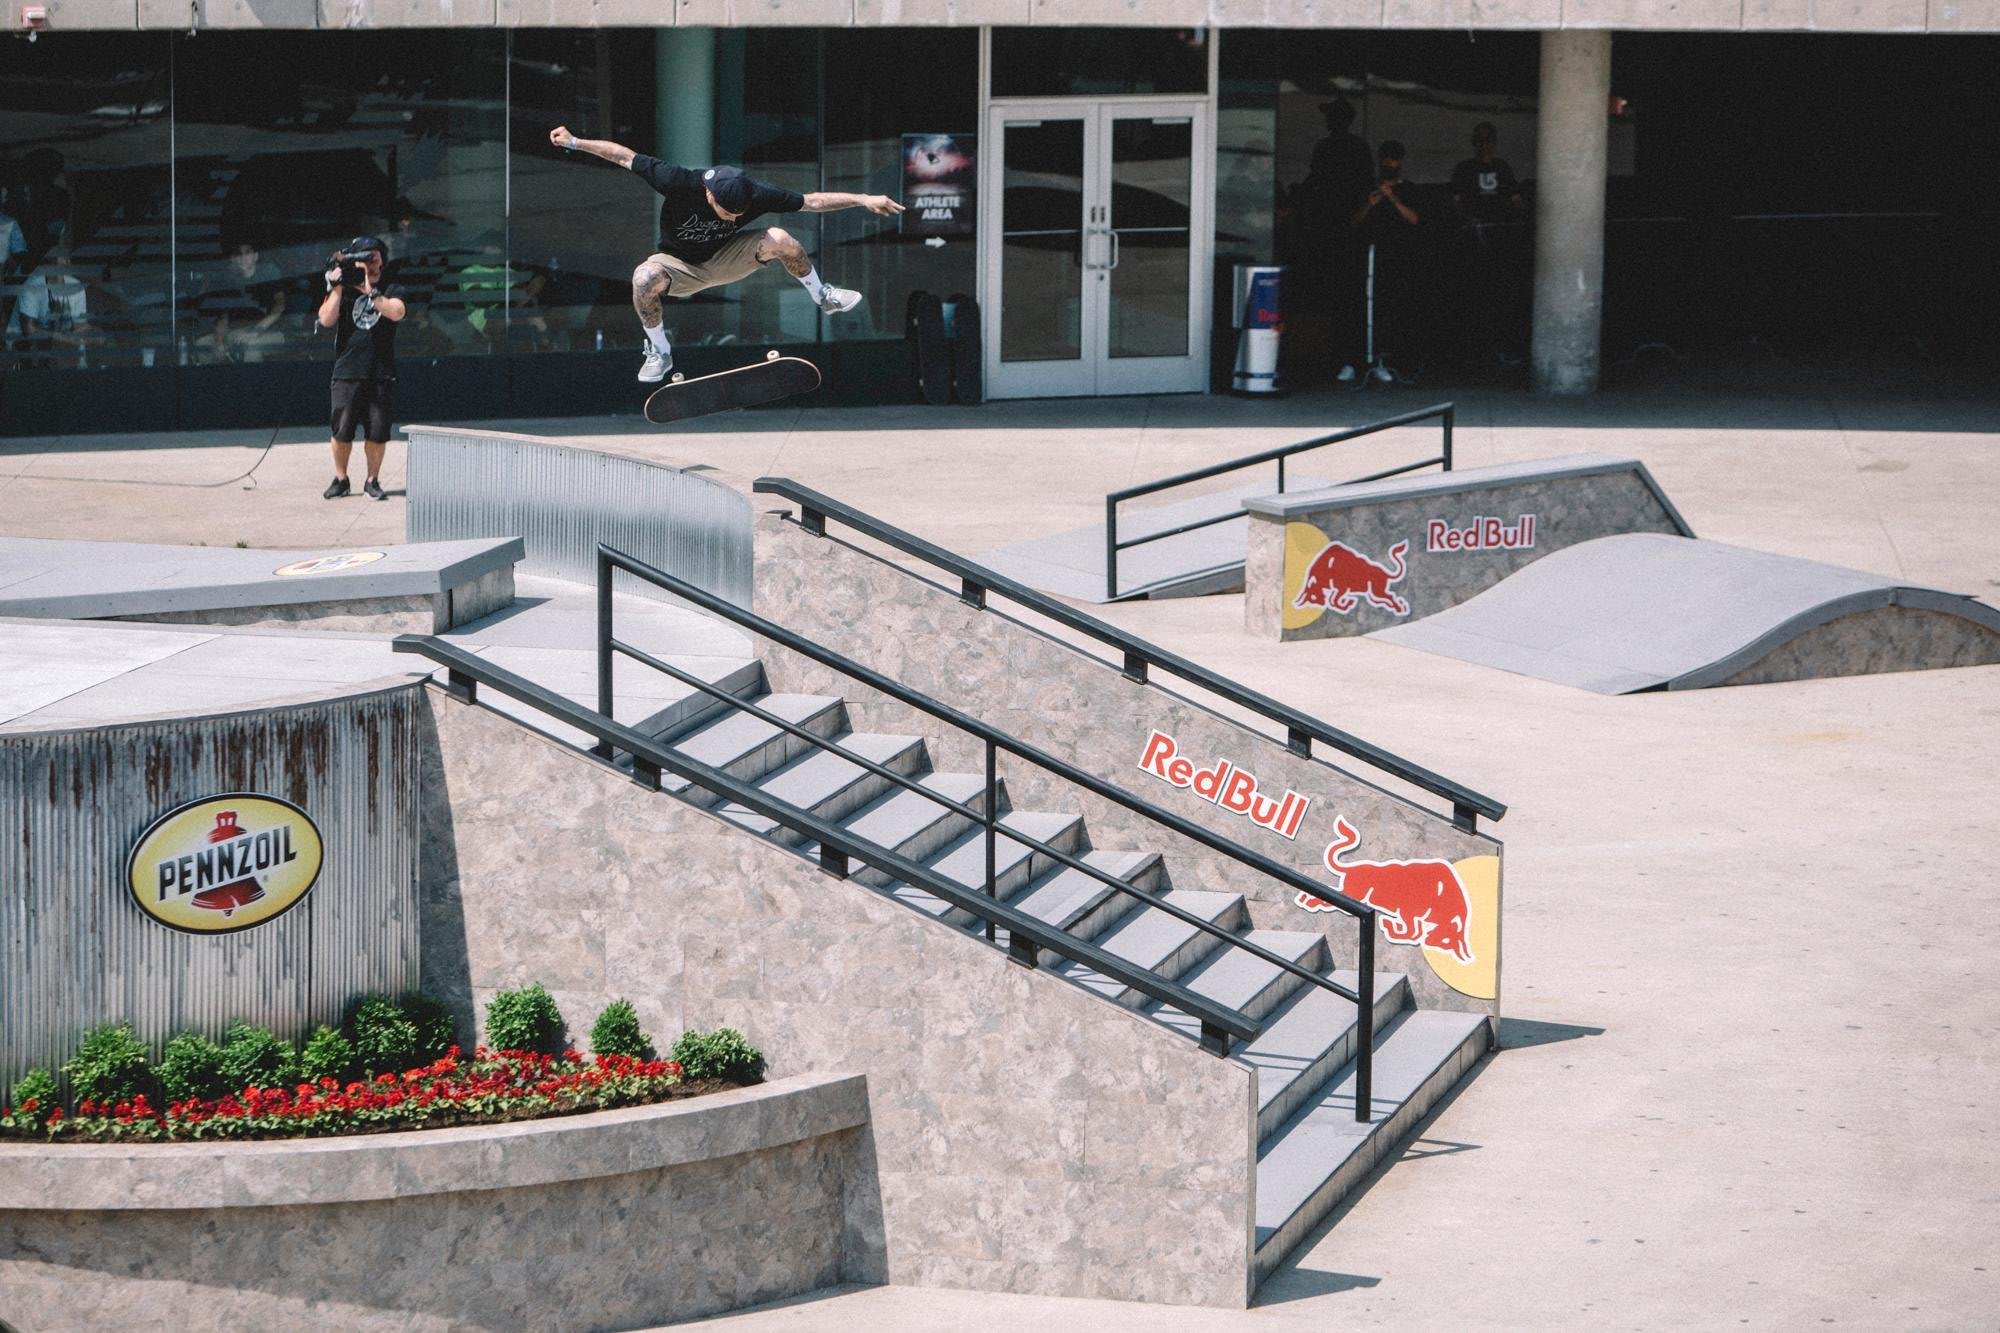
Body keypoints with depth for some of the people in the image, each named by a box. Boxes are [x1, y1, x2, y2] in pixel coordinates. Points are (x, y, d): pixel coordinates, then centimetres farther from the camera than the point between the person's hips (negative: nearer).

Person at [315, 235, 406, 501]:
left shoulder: (391, 290, 10)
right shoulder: (341, 291, 11)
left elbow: (397, 312, -11)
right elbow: (326, 319, -4)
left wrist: (370, 291, -16)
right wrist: (337, 287, -9)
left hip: (381, 375, 0)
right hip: (347, 373, 0)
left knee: (377, 432, -1)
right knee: (342, 430, -4)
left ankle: (372, 481, 12)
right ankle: (340, 479, 11)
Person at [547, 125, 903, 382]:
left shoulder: (754, 195, -25)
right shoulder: (680, 184, -33)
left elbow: (811, 201, -15)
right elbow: (624, 156, -24)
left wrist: (863, 200, -20)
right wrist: (575, 142, -27)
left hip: (725, 257, 1)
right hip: (680, 266, -1)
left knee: (779, 240, -25)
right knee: (645, 279, -37)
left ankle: (822, 296, 2)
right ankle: (659, 352, -12)